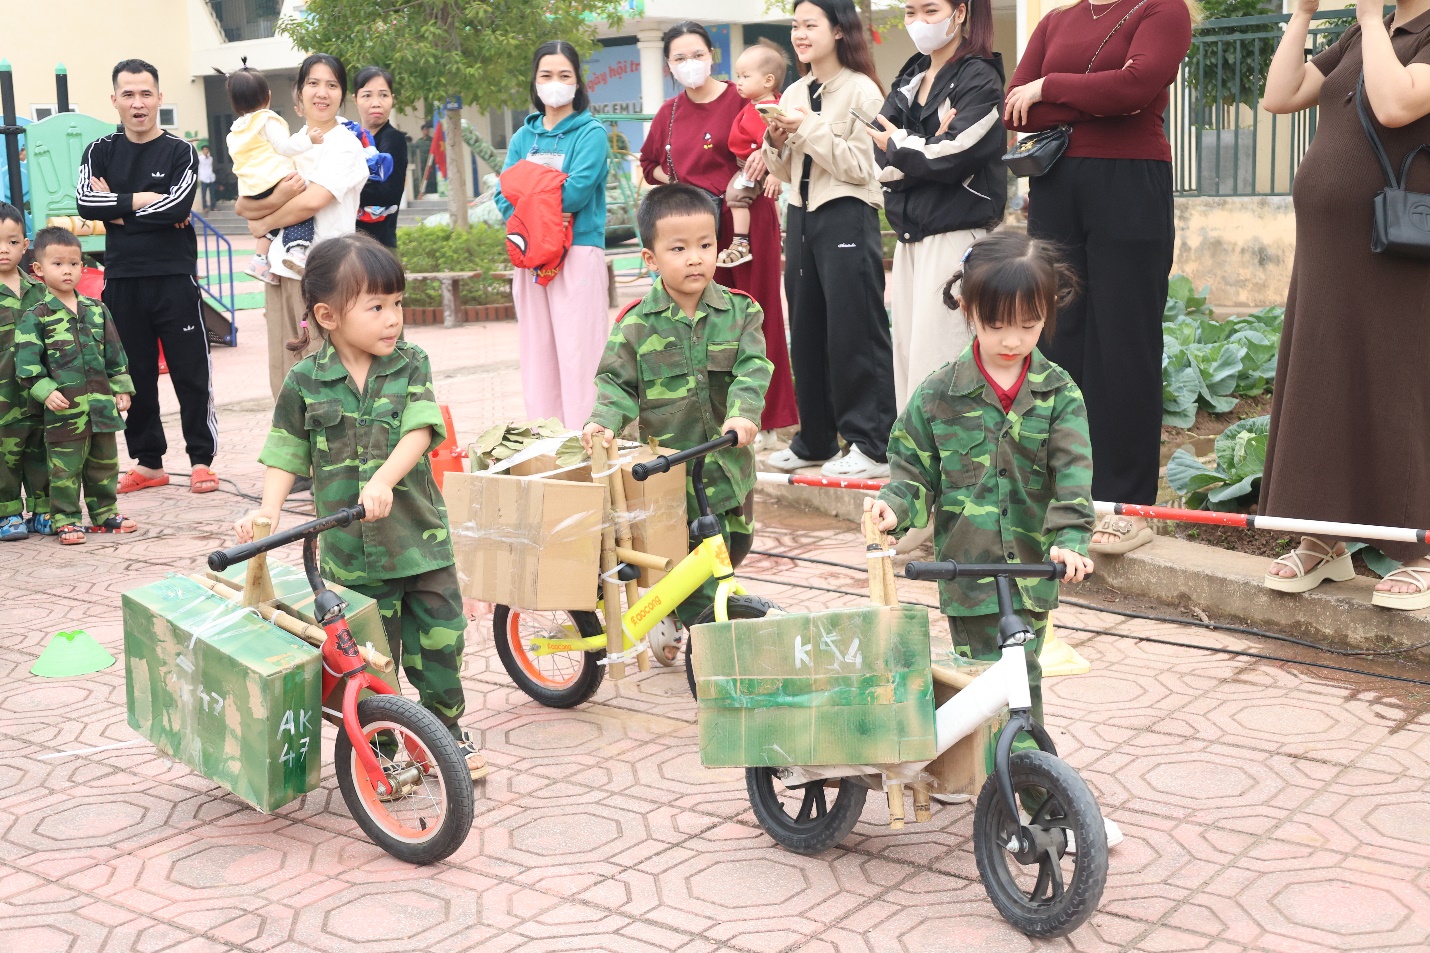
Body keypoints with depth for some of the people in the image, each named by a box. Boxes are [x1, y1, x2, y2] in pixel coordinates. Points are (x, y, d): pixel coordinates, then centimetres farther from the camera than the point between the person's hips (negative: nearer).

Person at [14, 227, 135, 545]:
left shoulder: (96, 310, 10)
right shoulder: (36, 317, -4)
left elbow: (114, 352, 15)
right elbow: (27, 362, -9)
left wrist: (121, 388, 11)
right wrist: (46, 391, -19)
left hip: (102, 404, 5)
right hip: (64, 409, -5)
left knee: (105, 463, 14)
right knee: (65, 468, -1)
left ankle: (104, 513, 26)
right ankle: (65, 521, 8)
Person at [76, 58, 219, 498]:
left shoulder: (180, 153, 0)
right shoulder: (100, 152, 9)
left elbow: (177, 206, -16)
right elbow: (85, 202, -8)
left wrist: (118, 208, -10)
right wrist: (143, 200, -12)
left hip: (175, 279, -3)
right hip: (122, 280, 3)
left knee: (191, 372, 0)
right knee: (135, 375, 9)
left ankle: (201, 459, 10)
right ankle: (148, 462, 19)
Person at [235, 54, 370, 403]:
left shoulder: (345, 145, -2)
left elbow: (312, 201, -16)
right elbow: (242, 206, 7)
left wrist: (263, 223, -1)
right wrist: (279, 197, -14)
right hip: (281, 273, 6)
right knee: (285, 384, 7)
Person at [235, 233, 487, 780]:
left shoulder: (410, 366, -2)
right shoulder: (304, 382, -3)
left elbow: (419, 432, -14)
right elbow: (286, 455, 2)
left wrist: (383, 481, -29)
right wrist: (268, 509, -13)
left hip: (419, 535, 1)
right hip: (349, 550, 0)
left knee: (439, 641, 8)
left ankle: (446, 727, 31)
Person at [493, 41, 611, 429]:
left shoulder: (591, 132, 0)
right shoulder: (523, 137, 15)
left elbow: (577, 190, -14)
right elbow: (503, 195, 6)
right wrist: (540, 214, -13)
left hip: (579, 254, -5)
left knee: (578, 354, -8)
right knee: (537, 354, 7)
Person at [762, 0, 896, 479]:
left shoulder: (861, 90, -7)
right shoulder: (794, 94, 12)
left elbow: (859, 167, -14)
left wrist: (809, 129, -16)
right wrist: (776, 142, -4)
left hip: (846, 218, -7)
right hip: (802, 216, 7)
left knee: (854, 334, -4)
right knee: (806, 333, 11)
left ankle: (870, 446, 2)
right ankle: (815, 440, 21)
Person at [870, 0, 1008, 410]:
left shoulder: (979, 79, -6)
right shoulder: (910, 78, 14)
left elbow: (954, 156, -19)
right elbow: (881, 153, 2)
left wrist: (899, 144, -4)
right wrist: (926, 146, -15)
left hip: (956, 234, -7)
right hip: (910, 234, 7)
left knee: (933, 363, -10)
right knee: (905, 353, 9)